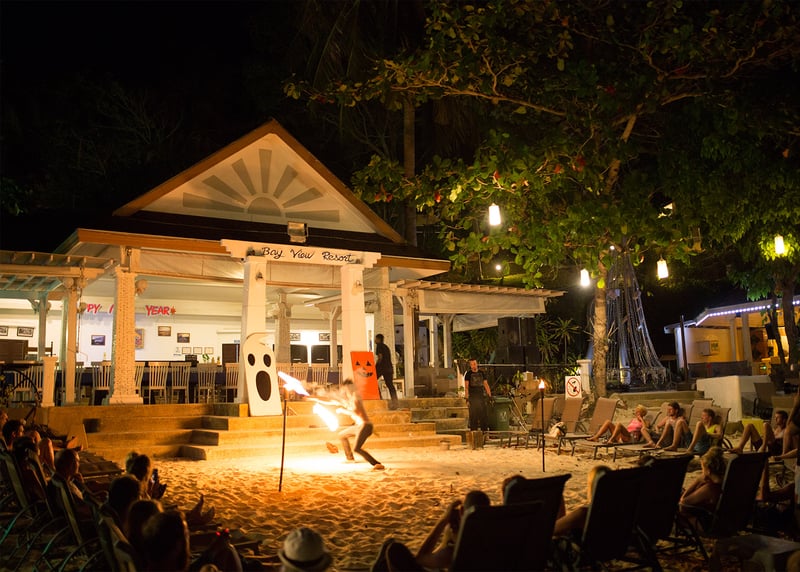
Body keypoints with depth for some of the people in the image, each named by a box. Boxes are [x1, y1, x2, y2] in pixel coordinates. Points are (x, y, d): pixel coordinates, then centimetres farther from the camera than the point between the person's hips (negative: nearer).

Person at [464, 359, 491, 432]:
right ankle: (473, 430, 2)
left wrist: (490, 396, 5)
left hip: (481, 396, 3)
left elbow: (486, 385, 12)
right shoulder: (468, 374, 0)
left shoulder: (481, 373, 10)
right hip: (472, 397, -3)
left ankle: (485, 430, 12)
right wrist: (467, 399, -10)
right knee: (473, 415, -4)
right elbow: (466, 387, -2)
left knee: (484, 414, 3)